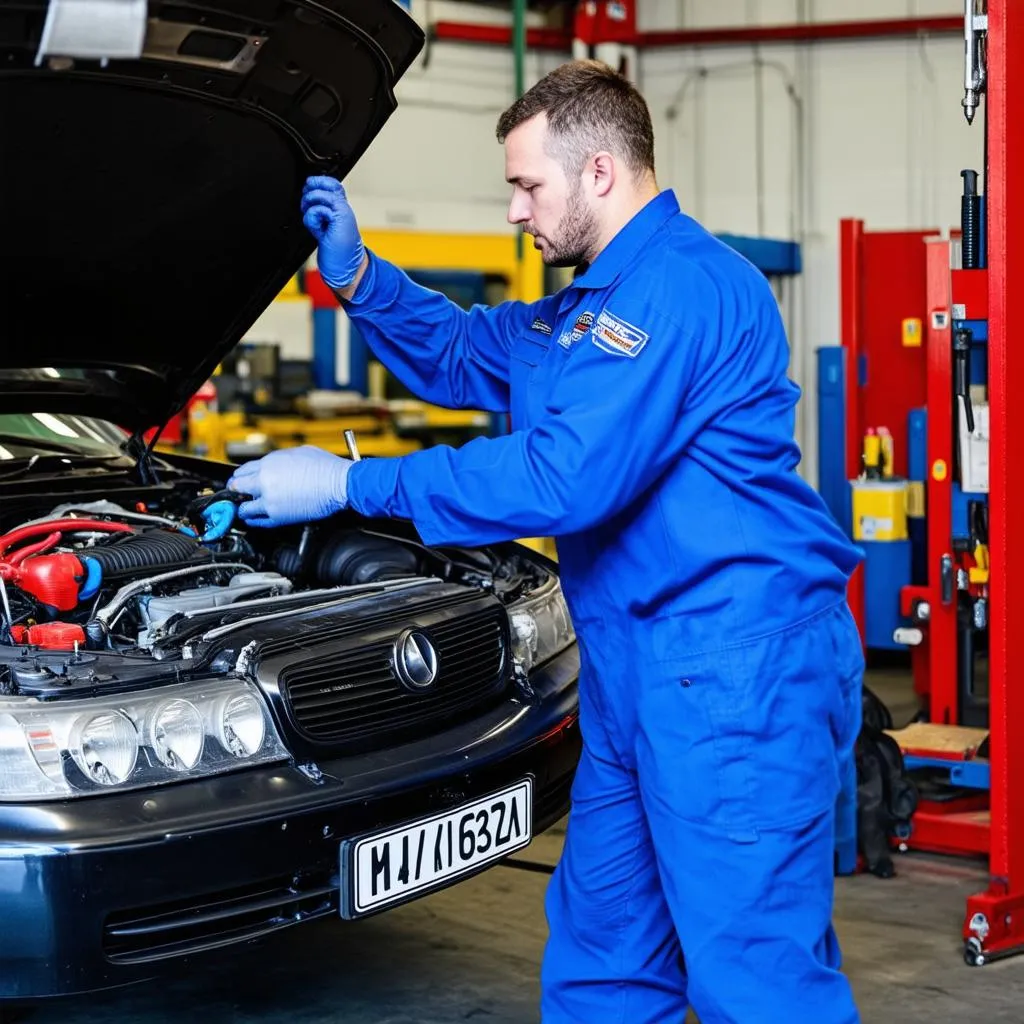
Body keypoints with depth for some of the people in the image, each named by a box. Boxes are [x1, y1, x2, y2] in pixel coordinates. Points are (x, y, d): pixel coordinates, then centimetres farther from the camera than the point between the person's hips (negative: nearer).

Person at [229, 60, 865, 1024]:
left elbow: (563, 477, -22)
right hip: (635, 659, 11)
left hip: (734, 664, -11)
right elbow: (457, 357, 32)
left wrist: (352, 483, -16)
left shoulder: (681, 287, -17)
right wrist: (357, 276, 14)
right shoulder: (598, 297, 18)